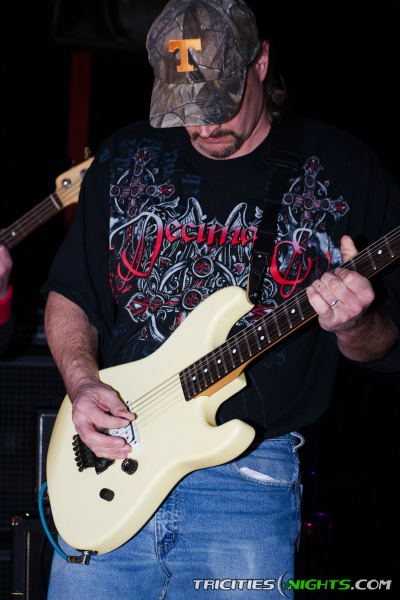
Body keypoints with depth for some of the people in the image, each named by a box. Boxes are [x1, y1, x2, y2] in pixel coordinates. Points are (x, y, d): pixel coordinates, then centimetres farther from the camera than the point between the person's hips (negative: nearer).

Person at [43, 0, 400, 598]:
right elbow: (69, 294, 13)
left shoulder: (346, 171, 1)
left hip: (248, 476, -2)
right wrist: (83, 383, -5)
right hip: (108, 455, 3)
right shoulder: (124, 159, 8)